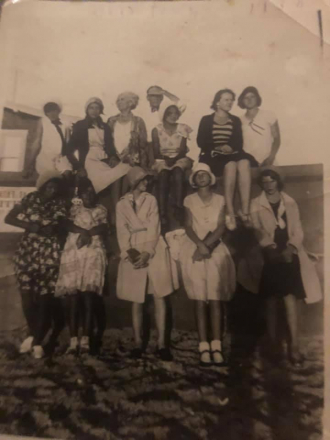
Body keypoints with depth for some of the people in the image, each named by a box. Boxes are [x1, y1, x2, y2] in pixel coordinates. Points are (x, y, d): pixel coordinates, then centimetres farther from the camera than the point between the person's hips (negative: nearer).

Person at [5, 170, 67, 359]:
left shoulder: (60, 205, -1)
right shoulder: (31, 199, 4)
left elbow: (53, 229, -13)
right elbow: (9, 218, -2)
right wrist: (29, 225, -15)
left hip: (49, 257, -2)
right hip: (27, 254, 2)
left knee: (45, 298, 0)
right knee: (27, 297, 5)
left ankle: (37, 340, 18)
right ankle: (35, 336, 28)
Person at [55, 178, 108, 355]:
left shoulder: (101, 209, 17)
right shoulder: (74, 208, 18)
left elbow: (103, 228, 1)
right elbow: (68, 225, 0)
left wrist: (87, 233, -9)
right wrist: (84, 231, -12)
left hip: (94, 255, 0)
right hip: (73, 255, 1)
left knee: (89, 299, -6)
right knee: (73, 299, -5)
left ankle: (85, 340, -4)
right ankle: (73, 341, -3)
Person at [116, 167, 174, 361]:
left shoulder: (151, 200, 8)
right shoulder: (122, 204, 9)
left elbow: (154, 228, -2)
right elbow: (122, 232, 1)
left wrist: (147, 253, -15)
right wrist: (129, 253, -15)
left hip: (154, 252, 0)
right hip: (134, 253, 0)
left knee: (159, 297, -2)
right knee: (137, 300, 5)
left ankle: (161, 342, 4)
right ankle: (138, 342, 15)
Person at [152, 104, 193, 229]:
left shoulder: (182, 128, 4)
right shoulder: (157, 129, 3)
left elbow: (183, 150, -3)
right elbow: (156, 152, -2)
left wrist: (174, 159, -19)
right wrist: (166, 158, -19)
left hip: (179, 159, 1)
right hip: (162, 160, 0)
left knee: (178, 172, -35)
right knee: (163, 177, -32)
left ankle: (179, 208, -36)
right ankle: (162, 214, -40)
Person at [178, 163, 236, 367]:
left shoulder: (220, 199, 10)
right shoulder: (189, 200, 9)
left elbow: (221, 227, 0)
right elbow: (188, 227, 0)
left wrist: (207, 245, -14)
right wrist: (200, 245, -16)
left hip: (216, 251, 1)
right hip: (195, 250, 0)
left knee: (216, 300, -6)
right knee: (200, 300, -5)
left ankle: (217, 346, -3)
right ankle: (204, 346, -3)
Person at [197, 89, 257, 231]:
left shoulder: (235, 120, 18)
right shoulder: (206, 120, 9)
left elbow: (239, 143, 6)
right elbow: (201, 141, -3)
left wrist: (230, 147, -15)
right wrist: (219, 147, -14)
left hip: (232, 154, 3)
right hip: (213, 155, -3)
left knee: (244, 163, -32)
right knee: (231, 166, -35)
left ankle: (245, 211, -37)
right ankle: (230, 212, -36)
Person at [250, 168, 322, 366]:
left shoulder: (290, 202, 13)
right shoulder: (256, 204, 8)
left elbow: (298, 229, 6)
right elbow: (258, 230, -4)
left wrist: (290, 248, -13)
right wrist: (272, 248, -19)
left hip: (290, 255, 1)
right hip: (270, 256, 0)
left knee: (290, 300, -8)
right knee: (272, 302, 5)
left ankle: (295, 346, -6)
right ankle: (273, 344, 16)